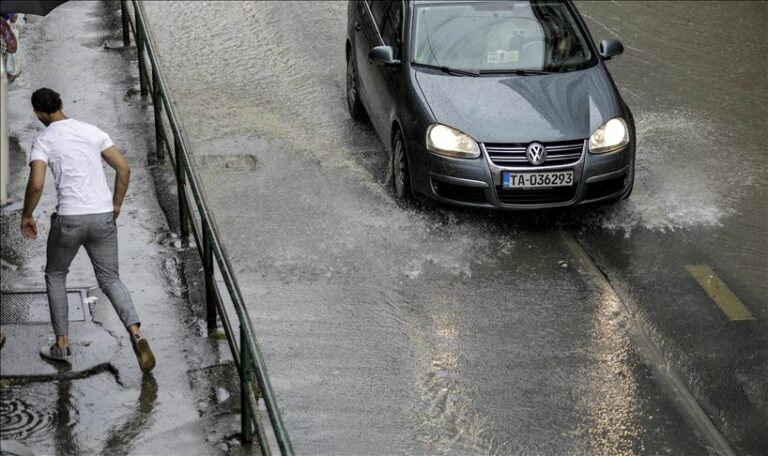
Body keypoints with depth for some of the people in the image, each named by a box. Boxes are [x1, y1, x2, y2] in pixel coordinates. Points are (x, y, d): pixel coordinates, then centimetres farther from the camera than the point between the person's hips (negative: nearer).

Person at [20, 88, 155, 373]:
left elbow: (36, 184, -16)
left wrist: (26, 215, 1)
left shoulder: (43, 142, -3)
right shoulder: (91, 131, 9)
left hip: (69, 219, -3)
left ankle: (62, 344, 22)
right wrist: (116, 205, 17)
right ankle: (135, 333, -11)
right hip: (102, 217, 3)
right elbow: (123, 168, 7)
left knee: (55, 276, 21)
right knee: (110, 279, 13)